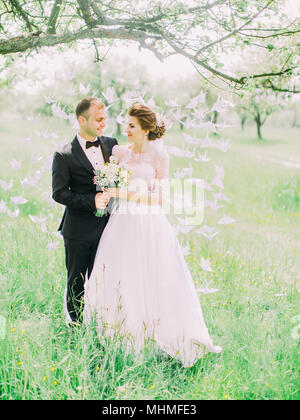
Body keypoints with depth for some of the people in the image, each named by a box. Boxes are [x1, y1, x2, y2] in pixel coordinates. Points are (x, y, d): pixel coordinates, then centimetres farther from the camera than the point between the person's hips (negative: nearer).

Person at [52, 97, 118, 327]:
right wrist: (92, 200, -20)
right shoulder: (64, 156, -11)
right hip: (79, 231, -4)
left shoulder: (111, 144, 4)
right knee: (76, 282, 10)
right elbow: (59, 193, -13)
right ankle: (75, 325, 28)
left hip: (106, 227, 4)